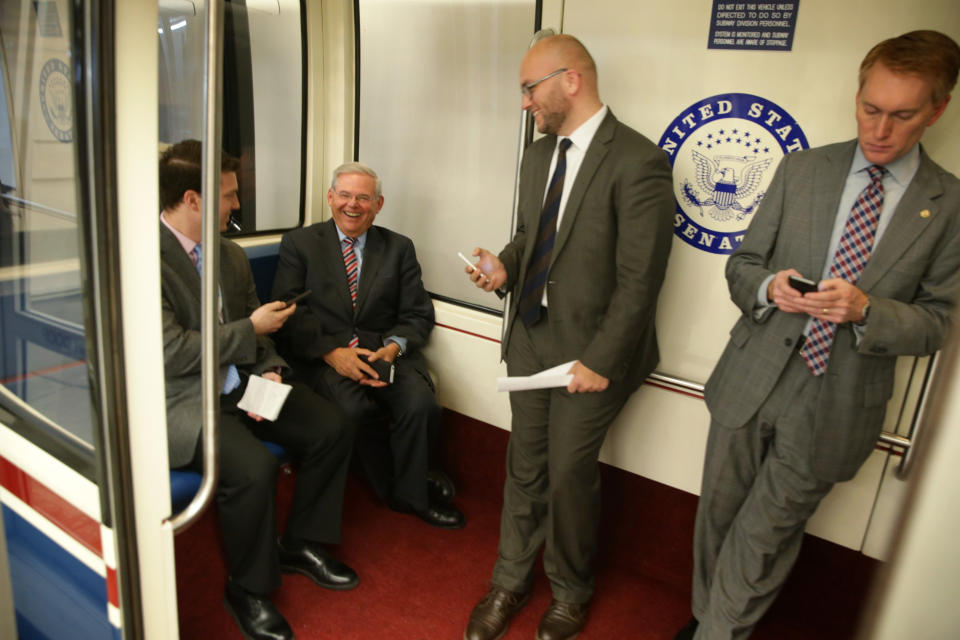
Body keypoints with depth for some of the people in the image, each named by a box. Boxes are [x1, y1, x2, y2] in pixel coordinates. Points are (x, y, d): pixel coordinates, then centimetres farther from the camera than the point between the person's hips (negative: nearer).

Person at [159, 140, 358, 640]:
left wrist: (267, 373, -6)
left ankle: (301, 544, 18)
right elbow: (171, 352, -23)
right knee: (253, 467, -30)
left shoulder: (232, 256, 8)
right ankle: (248, 591, -1)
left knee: (333, 428, -3)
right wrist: (252, 328, -15)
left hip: (241, 386, 8)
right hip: (180, 399, -8)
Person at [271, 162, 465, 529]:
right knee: (357, 409, -31)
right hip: (323, 356, -1)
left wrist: (393, 347, -14)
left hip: (384, 350, 2)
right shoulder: (299, 243, 8)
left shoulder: (399, 248, 14)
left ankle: (411, 493, 0)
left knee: (421, 405, -27)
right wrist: (331, 352, -16)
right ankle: (392, 489, -3)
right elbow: (289, 312, -1)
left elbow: (418, 314, 8)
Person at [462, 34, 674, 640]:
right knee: (525, 468, 16)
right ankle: (510, 583, 36)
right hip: (531, 338, 6)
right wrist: (505, 265, -2)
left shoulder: (638, 162, -16)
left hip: (590, 350, -6)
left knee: (569, 475, 7)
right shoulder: (538, 154, 8)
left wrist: (600, 360, -17)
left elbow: (639, 280, -17)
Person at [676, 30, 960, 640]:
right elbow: (742, 263, 6)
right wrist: (768, 287, -17)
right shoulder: (801, 169, 2)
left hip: (833, 406, -2)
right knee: (718, 517, 17)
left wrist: (865, 309, -21)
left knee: (760, 544, 8)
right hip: (753, 382, 2)